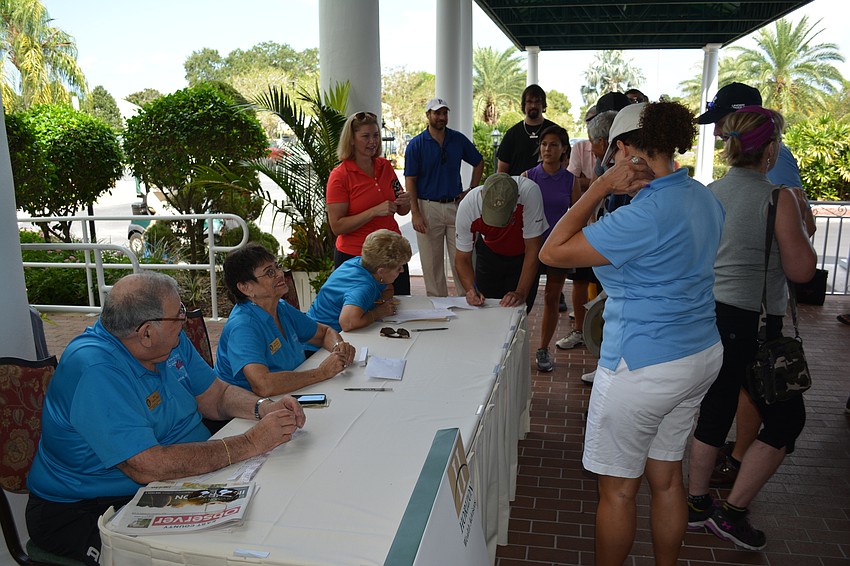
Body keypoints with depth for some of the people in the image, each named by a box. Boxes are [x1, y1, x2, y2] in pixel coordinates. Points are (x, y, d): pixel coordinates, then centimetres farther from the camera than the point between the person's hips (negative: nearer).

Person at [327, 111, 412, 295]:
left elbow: (401, 211, 15)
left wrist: (405, 202, -8)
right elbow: (337, 226, -16)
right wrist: (375, 211, -23)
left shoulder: (385, 166, 5)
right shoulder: (339, 176, -10)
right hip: (354, 257, -5)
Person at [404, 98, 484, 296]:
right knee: (432, 262, 4)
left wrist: (472, 190, 8)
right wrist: (415, 213, -12)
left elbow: (479, 163, 20)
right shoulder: (416, 144, -2)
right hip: (428, 207, -2)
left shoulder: (459, 139, 6)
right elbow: (410, 181, -4)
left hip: (456, 205, 2)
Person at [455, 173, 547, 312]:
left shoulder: (529, 192, -37)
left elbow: (532, 249, -29)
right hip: (489, 253, 2)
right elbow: (462, 258, -20)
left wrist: (521, 293, -34)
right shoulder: (467, 206, -31)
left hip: (523, 255, -1)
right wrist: (470, 289, -37)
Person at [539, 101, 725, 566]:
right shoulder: (705, 199, 4)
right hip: (702, 354, 9)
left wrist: (602, 187, -18)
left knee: (617, 489, 11)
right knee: (666, 478, 23)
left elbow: (552, 252, -22)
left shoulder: (646, 214, -25)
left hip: (643, 366, -9)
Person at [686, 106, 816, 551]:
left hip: (708, 314, 7)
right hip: (752, 323, -7)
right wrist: (799, 221, 5)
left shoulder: (708, 194, 5)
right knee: (785, 419, 12)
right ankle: (732, 513, 16)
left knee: (714, 411, 19)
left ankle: (696, 504, 30)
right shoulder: (778, 198, -14)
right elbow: (801, 270, -10)